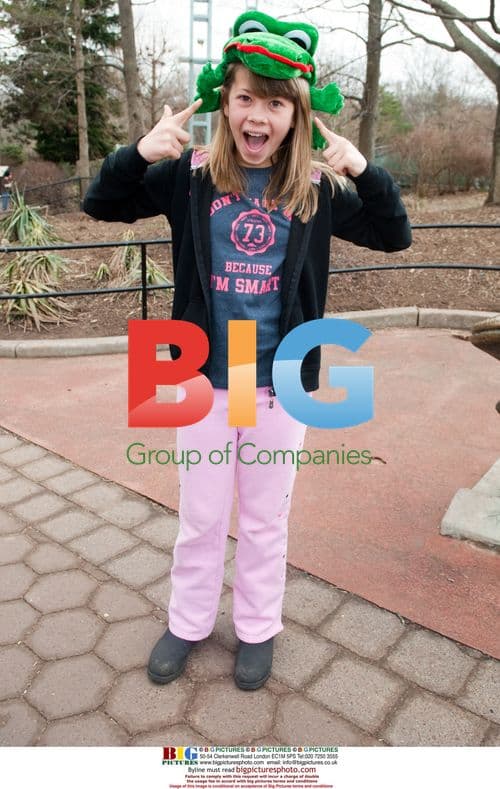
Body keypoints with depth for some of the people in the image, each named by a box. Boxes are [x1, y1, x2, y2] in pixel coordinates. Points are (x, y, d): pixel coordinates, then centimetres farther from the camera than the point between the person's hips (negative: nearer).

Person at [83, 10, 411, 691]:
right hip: (205, 379, 0)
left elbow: (395, 237, 1)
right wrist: (138, 154, -18)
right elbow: (102, 205, 2)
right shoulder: (192, 174, -4)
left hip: (281, 383, 0)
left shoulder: (318, 188, -3)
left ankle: (258, 628, 39)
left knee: (266, 519, 16)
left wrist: (365, 171, -16)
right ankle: (188, 622, 40)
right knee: (200, 517, 15)